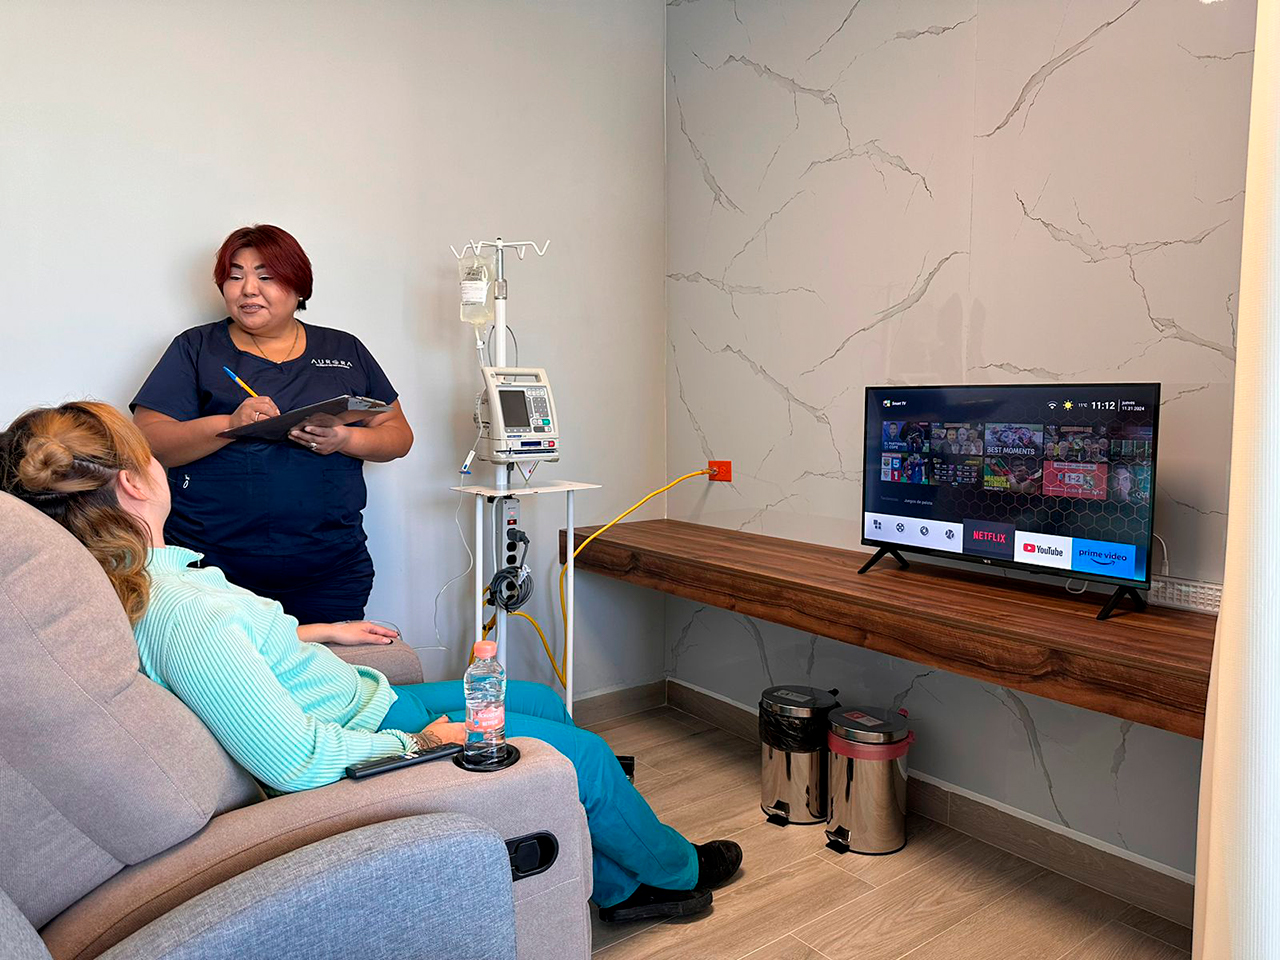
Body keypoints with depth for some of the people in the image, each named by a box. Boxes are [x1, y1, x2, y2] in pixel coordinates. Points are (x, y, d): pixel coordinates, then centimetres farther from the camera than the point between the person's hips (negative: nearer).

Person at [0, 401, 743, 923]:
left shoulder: (141, 576, -4)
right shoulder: (183, 616, -35)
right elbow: (297, 761, -35)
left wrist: (316, 631, 16)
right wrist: (418, 742, -22)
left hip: (370, 701, 10)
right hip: (371, 740, -10)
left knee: (544, 702, 19)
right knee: (585, 753, 2)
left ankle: (622, 885, 34)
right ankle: (674, 869, 33)